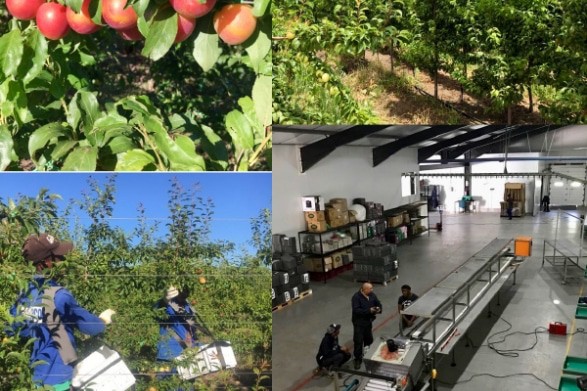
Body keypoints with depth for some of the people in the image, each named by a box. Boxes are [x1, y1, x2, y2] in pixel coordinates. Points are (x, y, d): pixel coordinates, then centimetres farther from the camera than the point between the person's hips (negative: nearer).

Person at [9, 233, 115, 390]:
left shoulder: (23, 294, -1)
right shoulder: (58, 295, -22)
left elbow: (11, 331, 10)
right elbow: (91, 326, -17)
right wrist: (103, 319, 4)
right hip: (56, 378, -7)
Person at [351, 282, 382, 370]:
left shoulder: (372, 295, -2)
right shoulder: (356, 297, -22)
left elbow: (378, 303, 8)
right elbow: (356, 310, -28)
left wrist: (379, 309, -16)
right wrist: (369, 310, -32)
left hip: (368, 321, 6)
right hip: (359, 322, -6)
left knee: (369, 339, 20)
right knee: (358, 341, -4)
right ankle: (358, 359, 9)